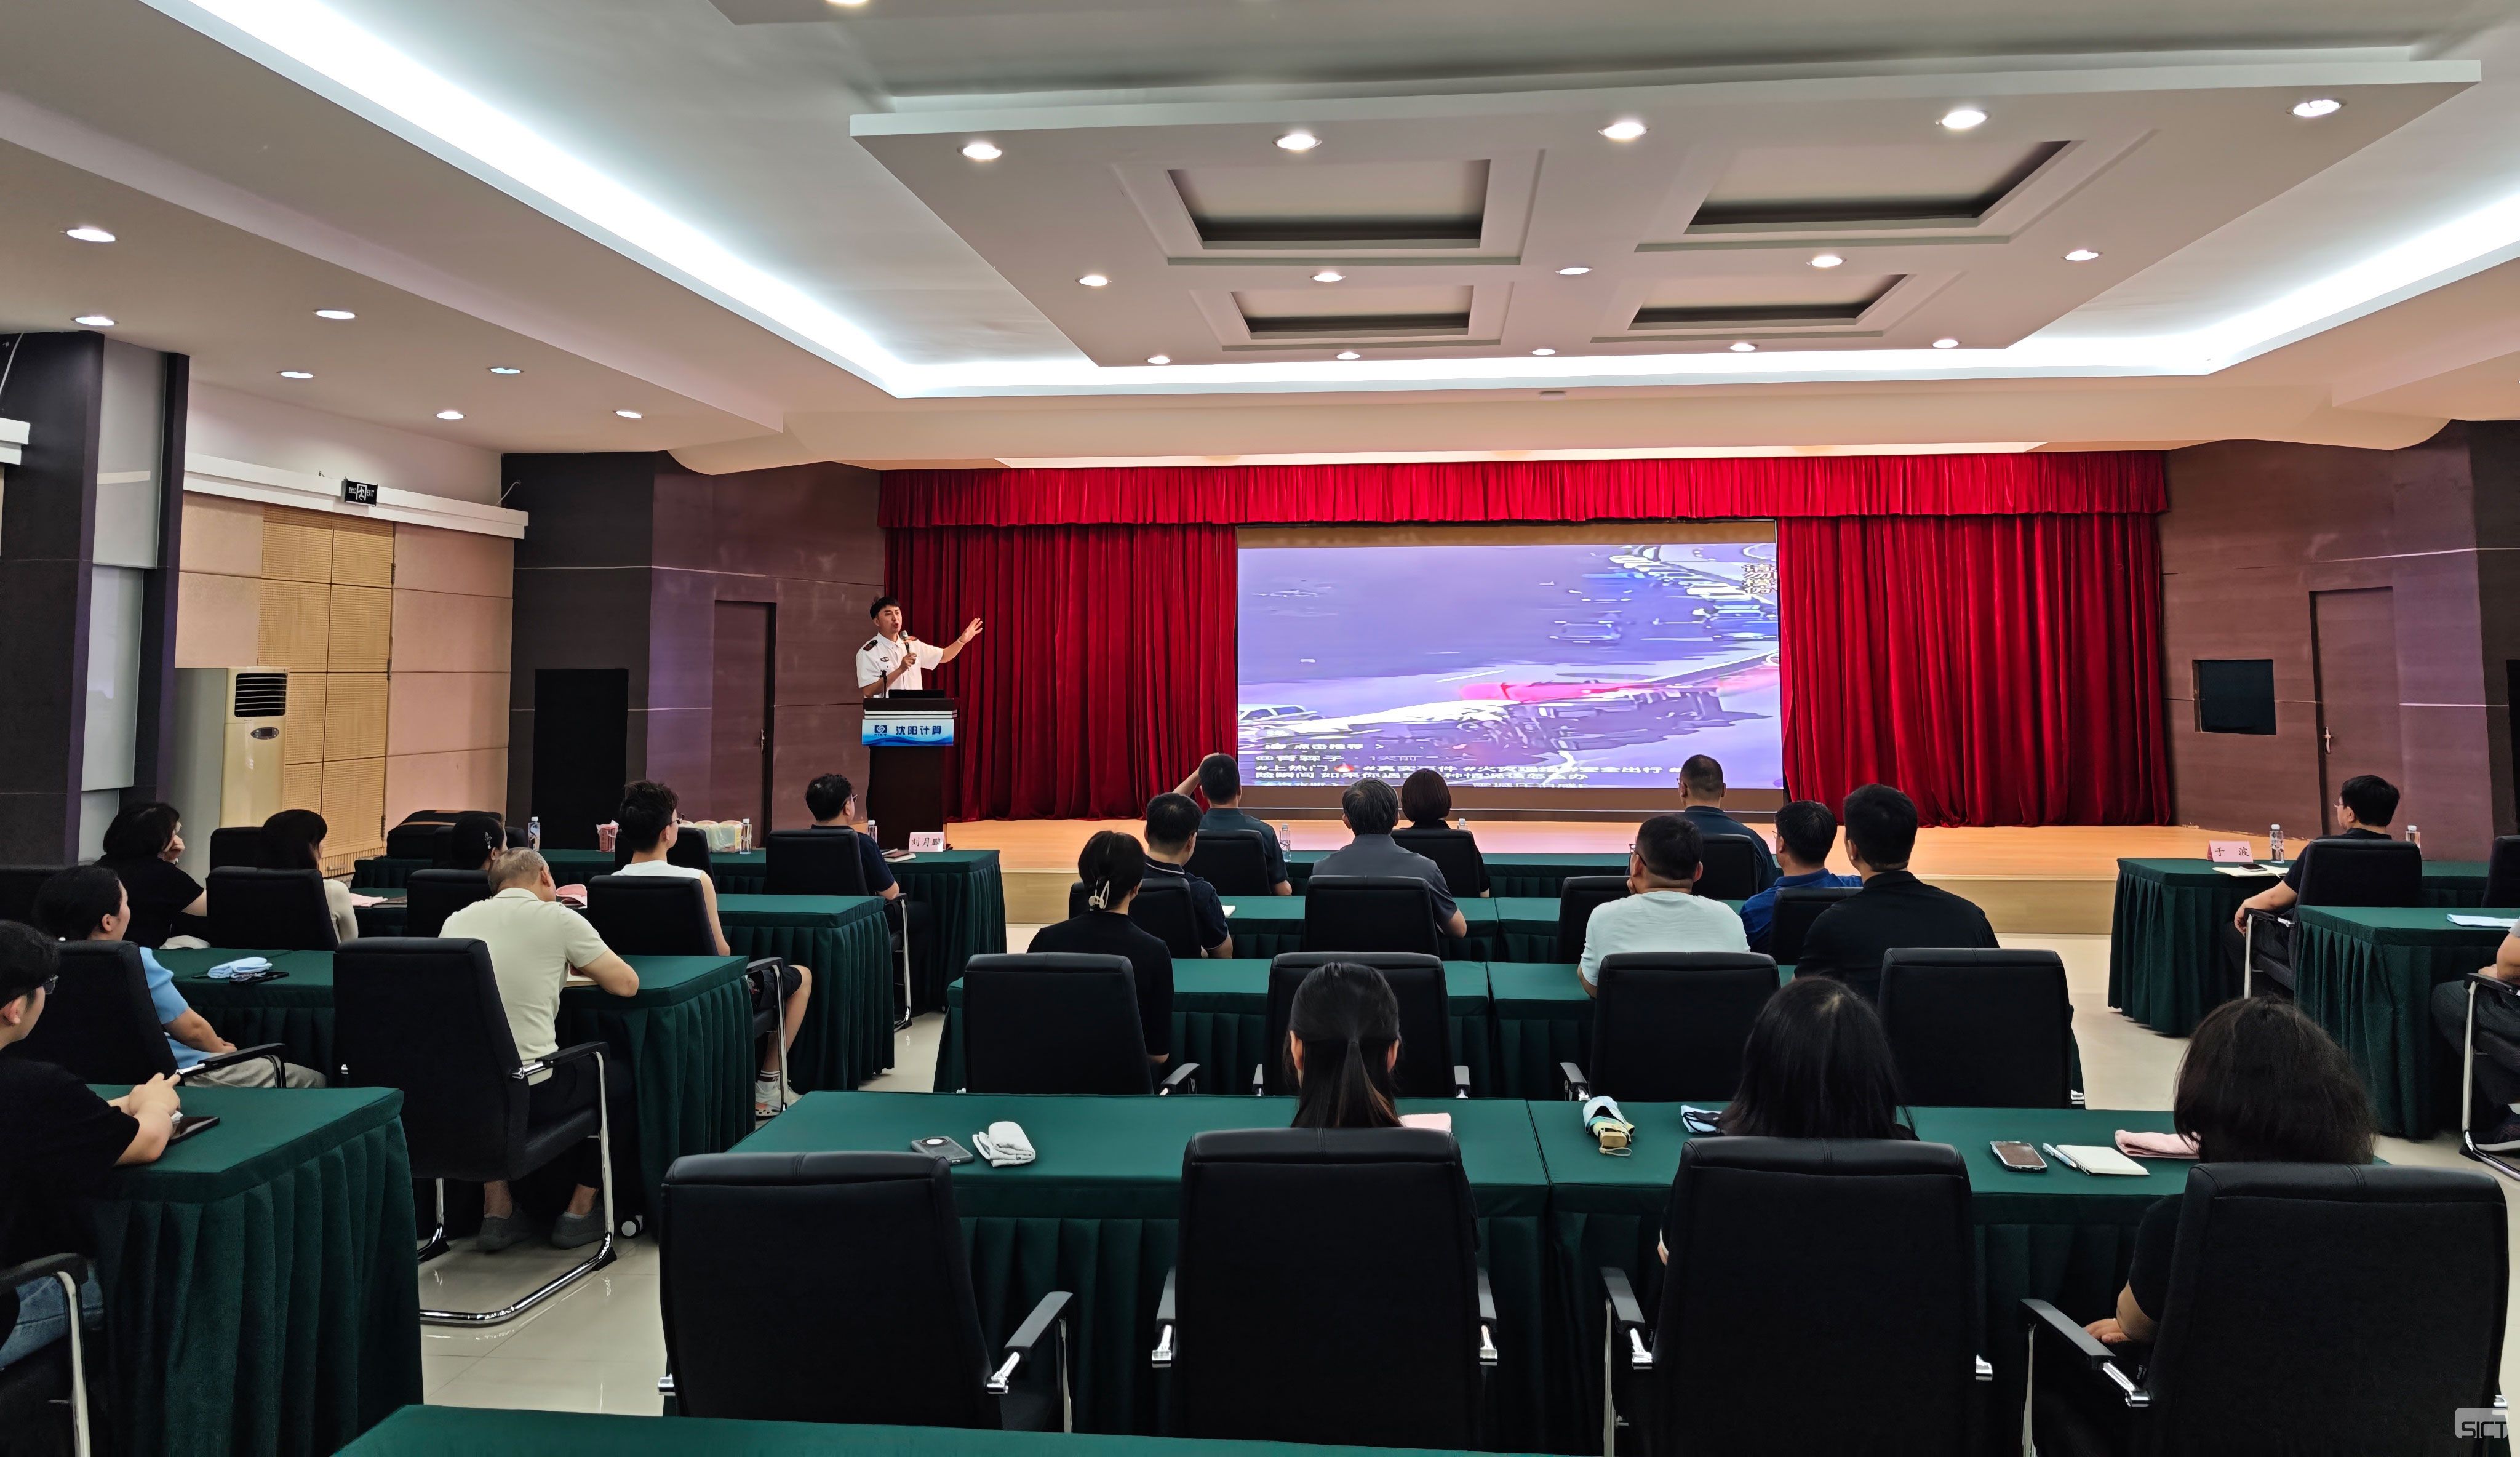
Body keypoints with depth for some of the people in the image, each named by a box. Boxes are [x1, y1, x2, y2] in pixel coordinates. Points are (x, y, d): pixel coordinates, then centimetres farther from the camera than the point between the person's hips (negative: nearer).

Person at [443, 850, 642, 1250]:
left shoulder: (456, 921, 9)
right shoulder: (557, 918, -6)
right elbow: (627, 984, -3)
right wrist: (577, 963, 16)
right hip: (530, 1092, -5)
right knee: (621, 1075, 21)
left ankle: (496, 1208, 34)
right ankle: (580, 1213, 25)